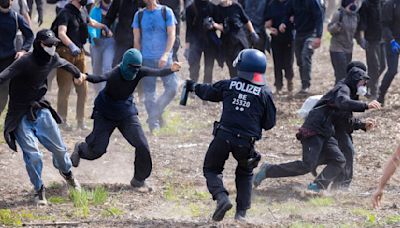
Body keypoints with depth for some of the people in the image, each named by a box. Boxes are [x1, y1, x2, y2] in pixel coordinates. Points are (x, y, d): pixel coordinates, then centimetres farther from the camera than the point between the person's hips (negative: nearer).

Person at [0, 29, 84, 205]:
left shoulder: (52, 59, -3)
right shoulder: (25, 62, -25)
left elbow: (65, 64, 22)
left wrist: (77, 74, 43)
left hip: (41, 111, 6)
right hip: (21, 116, -6)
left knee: (59, 149, 11)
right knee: (32, 154, -12)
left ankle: (66, 172, 44)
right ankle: (39, 190, 10)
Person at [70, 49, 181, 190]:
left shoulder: (139, 72, -15)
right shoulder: (115, 74, -30)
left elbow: (158, 73, -18)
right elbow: (98, 79, -48)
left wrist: (171, 70, -40)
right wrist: (85, 77, -70)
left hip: (127, 114, 4)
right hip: (105, 113, -4)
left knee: (142, 146, -7)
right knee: (97, 150, -2)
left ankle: (139, 180, 13)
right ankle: (80, 149, 36)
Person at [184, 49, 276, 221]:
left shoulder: (229, 85, 2)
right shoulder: (265, 93, 0)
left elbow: (208, 92, 21)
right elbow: (270, 123, 5)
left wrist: (193, 86, 42)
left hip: (223, 136, -1)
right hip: (246, 141, 1)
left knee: (211, 169, 16)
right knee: (245, 174, 25)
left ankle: (221, 197, -11)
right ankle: (241, 212, 18)